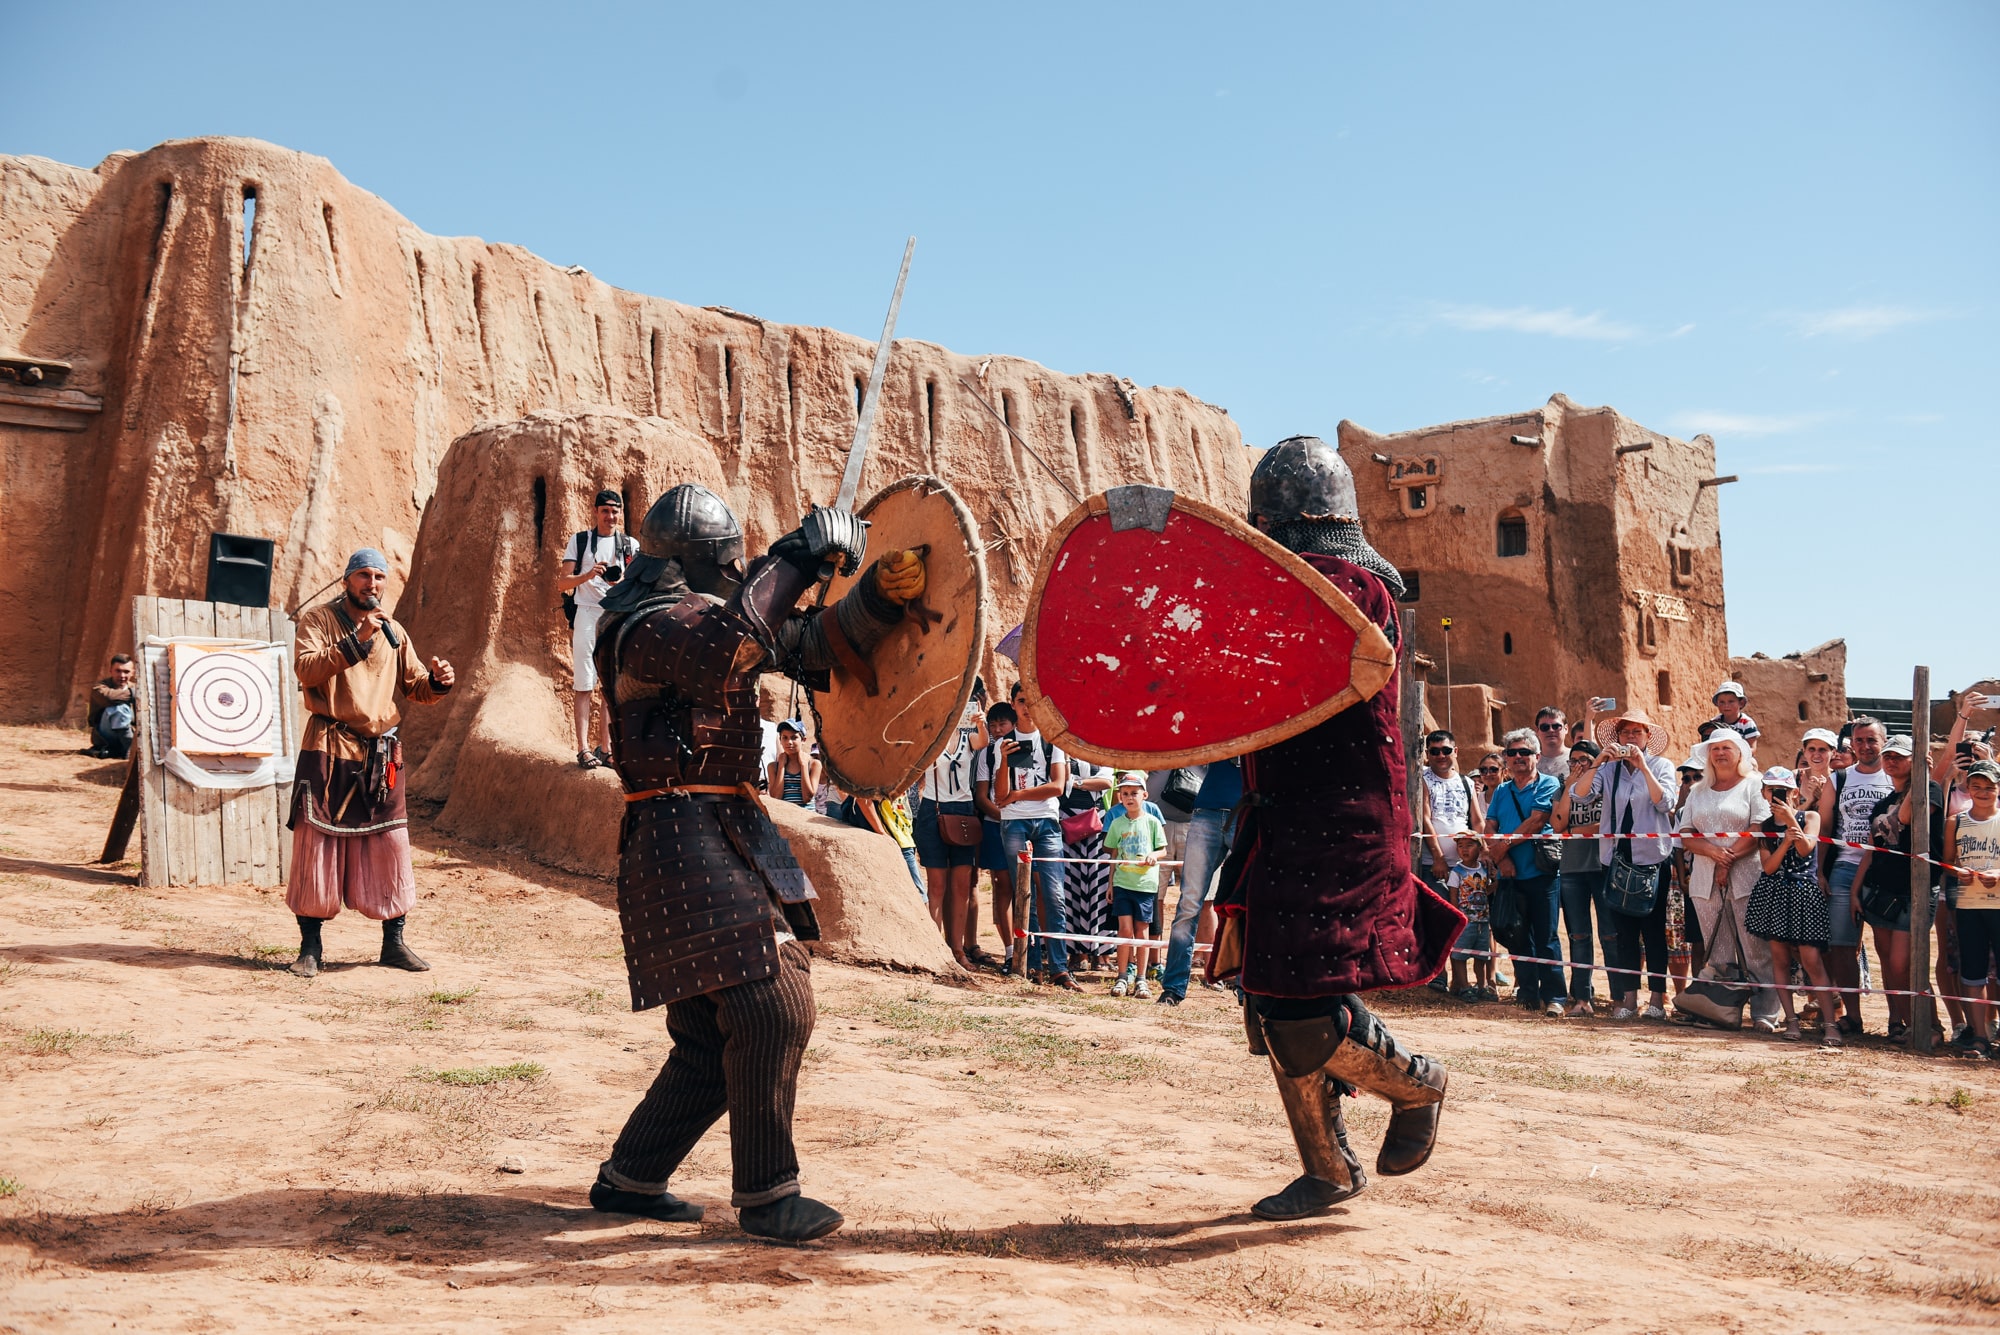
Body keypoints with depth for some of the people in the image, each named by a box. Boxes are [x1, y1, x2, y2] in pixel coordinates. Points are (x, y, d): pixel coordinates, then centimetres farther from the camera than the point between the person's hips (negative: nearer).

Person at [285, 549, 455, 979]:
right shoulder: (319, 620, 1)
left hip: (381, 753, 4)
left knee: (390, 846, 4)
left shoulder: (394, 632, 15)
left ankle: (394, 943, 14)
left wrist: (437, 682, -6)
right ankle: (310, 947, 7)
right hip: (328, 750, -4)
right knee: (317, 844, -2)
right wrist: (356, 641, -24)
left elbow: (415, 688, 15)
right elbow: (306, 668, -16)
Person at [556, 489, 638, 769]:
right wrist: (587, 575, -17)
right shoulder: (579, 541, 8)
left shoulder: (631, 545, 12)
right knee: (583, 686, -5)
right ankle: (583, 748, -4)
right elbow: (562, 583, 1)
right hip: (587, 616, -2)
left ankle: (605, 748, 9)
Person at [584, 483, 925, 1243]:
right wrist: (799, 558, -23)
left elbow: (822, 647, 18)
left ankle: (629, 1179, 24)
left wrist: (881, 594, 1)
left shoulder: (723, 612, 17)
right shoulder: (644, 624, -10)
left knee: (719, 1034, 12)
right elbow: (722, 647, -30)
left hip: (734, 836, 10)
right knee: (773, 1010, -13)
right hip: (681, 839, -10)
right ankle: (764, 1195, 0)